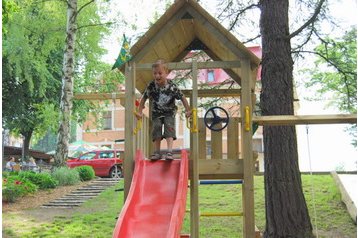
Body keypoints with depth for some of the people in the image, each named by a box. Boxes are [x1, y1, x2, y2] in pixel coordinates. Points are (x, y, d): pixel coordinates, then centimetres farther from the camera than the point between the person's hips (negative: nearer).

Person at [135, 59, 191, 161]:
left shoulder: (172, 86, -21)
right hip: (156, 112, 2)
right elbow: (144, 98, -5)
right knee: (156, 128, -3)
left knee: (169, 127, -16)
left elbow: (182, 97, -11)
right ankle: (157, 152, 4)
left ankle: (170, 151, -18)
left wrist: (188, 110, -8)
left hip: (169, 112, -2)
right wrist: (139, 112, -4)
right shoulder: (151, 86, -17)